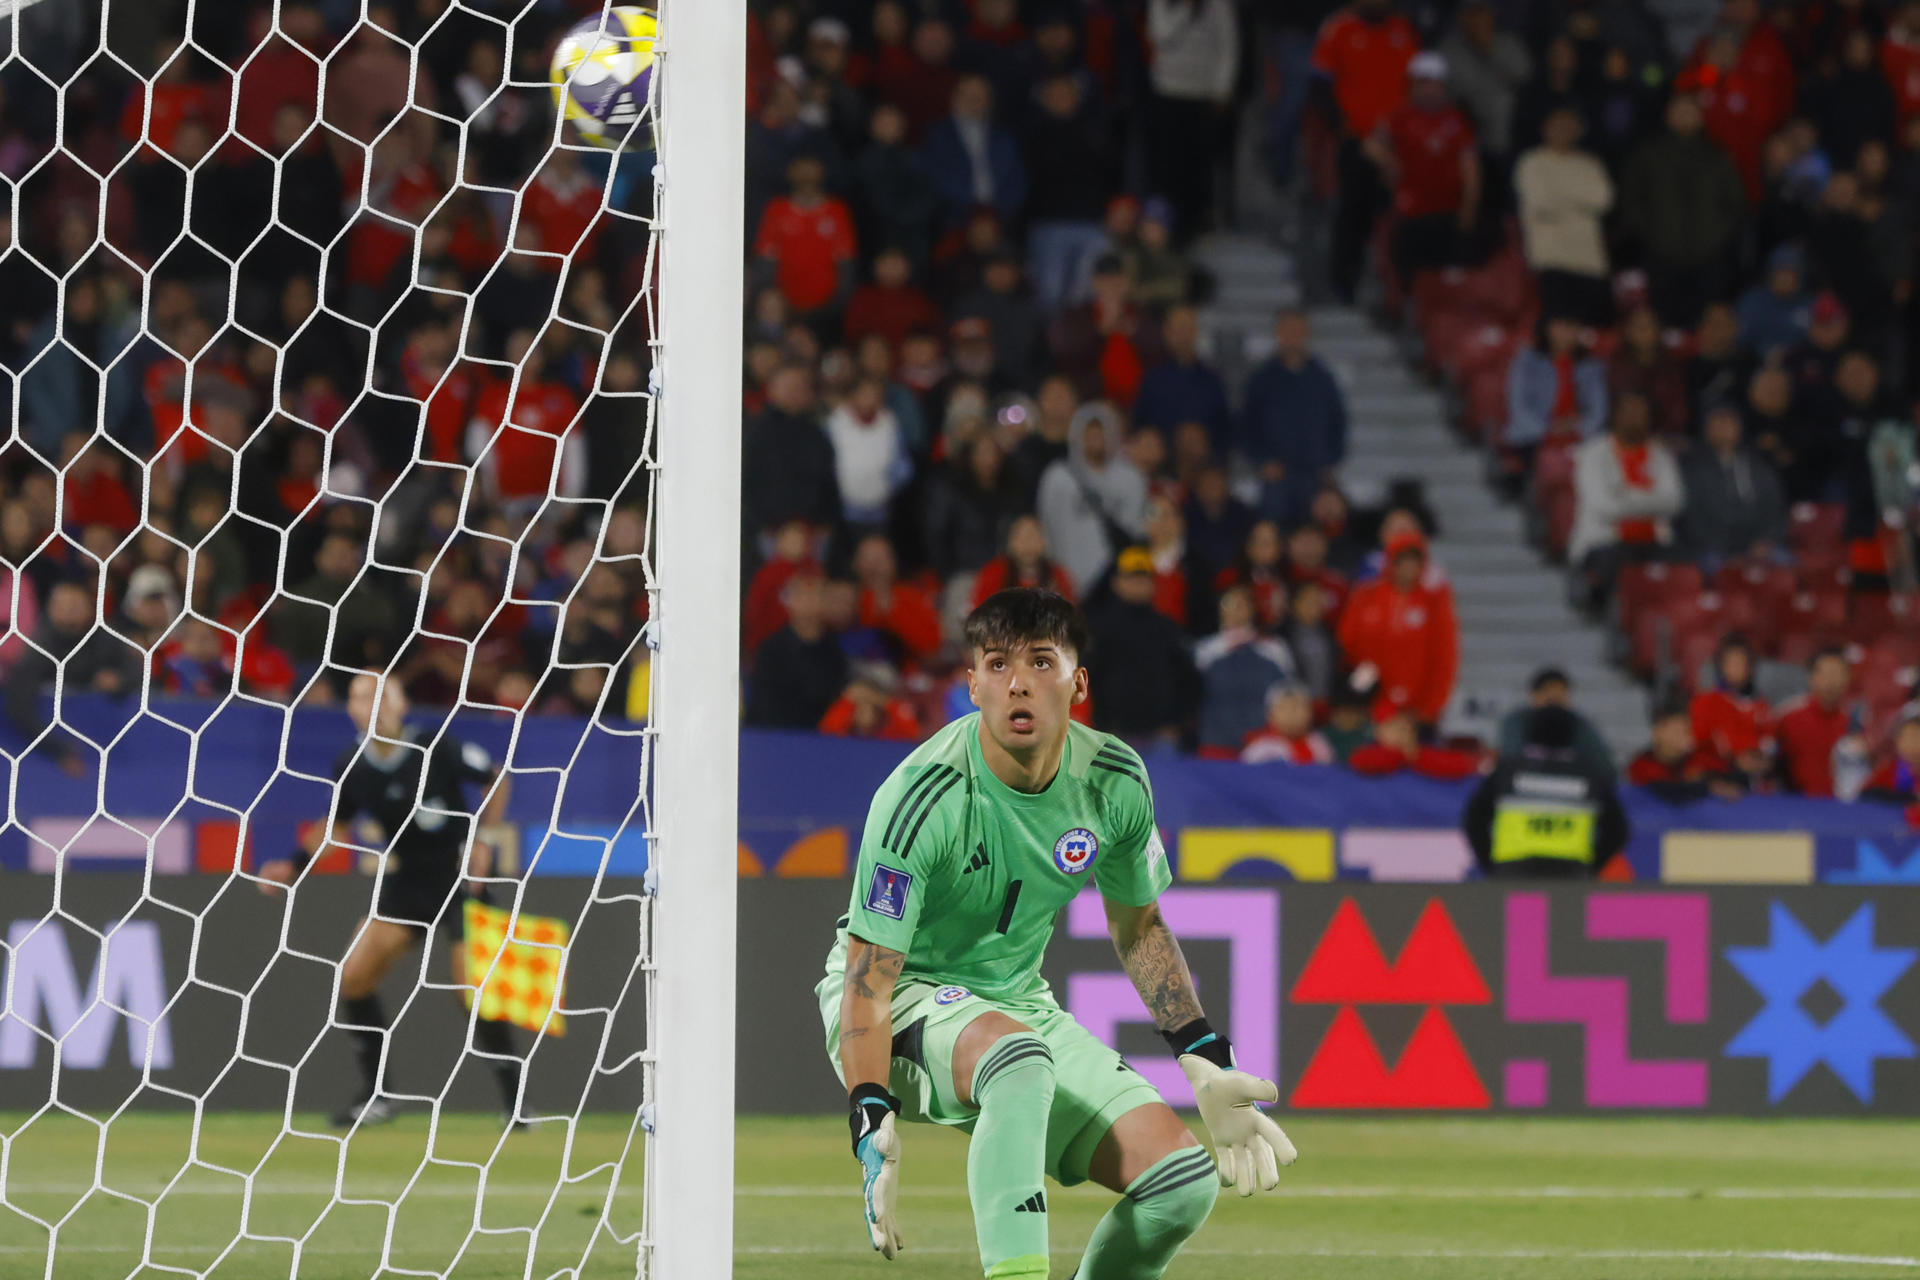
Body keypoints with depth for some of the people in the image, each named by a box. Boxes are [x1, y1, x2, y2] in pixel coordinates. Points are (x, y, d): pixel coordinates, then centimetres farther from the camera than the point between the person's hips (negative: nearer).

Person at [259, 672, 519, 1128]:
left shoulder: (437, 750, -18)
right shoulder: (351, 768, -7)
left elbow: (498, 778, -2)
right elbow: (337, 825, 12)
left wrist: (485, 839, -11)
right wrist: (295, 867, 1)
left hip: (461, 879, -5)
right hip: (405, 881, 5)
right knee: (353, 977, -6)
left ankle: (513, 1100, -1)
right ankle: (376, 1095, 8)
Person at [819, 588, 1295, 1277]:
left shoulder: (1116, 781, -8)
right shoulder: (923, 797, -26)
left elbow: (1137, 925, 11)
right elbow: (869, 975, -25)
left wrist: (1208, 1070, 7)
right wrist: (874, 1126, -37)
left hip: (1018, 1000, 6)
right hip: (906, 994, -6)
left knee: (1183, 1178, -9)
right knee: (1021, 1057, -40)